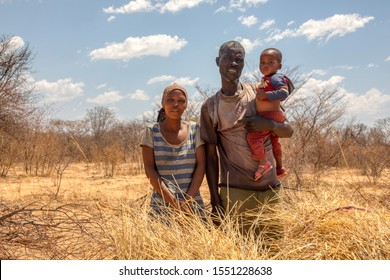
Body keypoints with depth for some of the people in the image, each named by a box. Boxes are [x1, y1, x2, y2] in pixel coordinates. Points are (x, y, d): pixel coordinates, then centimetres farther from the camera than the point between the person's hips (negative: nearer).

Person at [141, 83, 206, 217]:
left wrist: (188, 200, -12)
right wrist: (174, 202, -13)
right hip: (161, 206, -1)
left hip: (193, 205, 1)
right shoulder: (152, 131, -1)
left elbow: (201, 165, -1)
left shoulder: (195, 129, 3)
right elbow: (149, 170, -6)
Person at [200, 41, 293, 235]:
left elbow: (289, 131, 10)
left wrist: (269, 124, -13)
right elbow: (211, 156, 2)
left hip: (270, 189, 2)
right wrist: (214, 199, -5)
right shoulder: (210, 107, 1)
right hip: (234, 192, -2)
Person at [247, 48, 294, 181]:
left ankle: (264, 163, -12)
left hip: (272, 116, -11)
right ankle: (280, 168, 38)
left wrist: (266, 95, -30)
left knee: (253, 136, -22)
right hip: (268, 117, 11)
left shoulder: (276, 78, -16)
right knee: (274, 141, 23)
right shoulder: (265, 79, 12)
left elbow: (284, 93, -31)